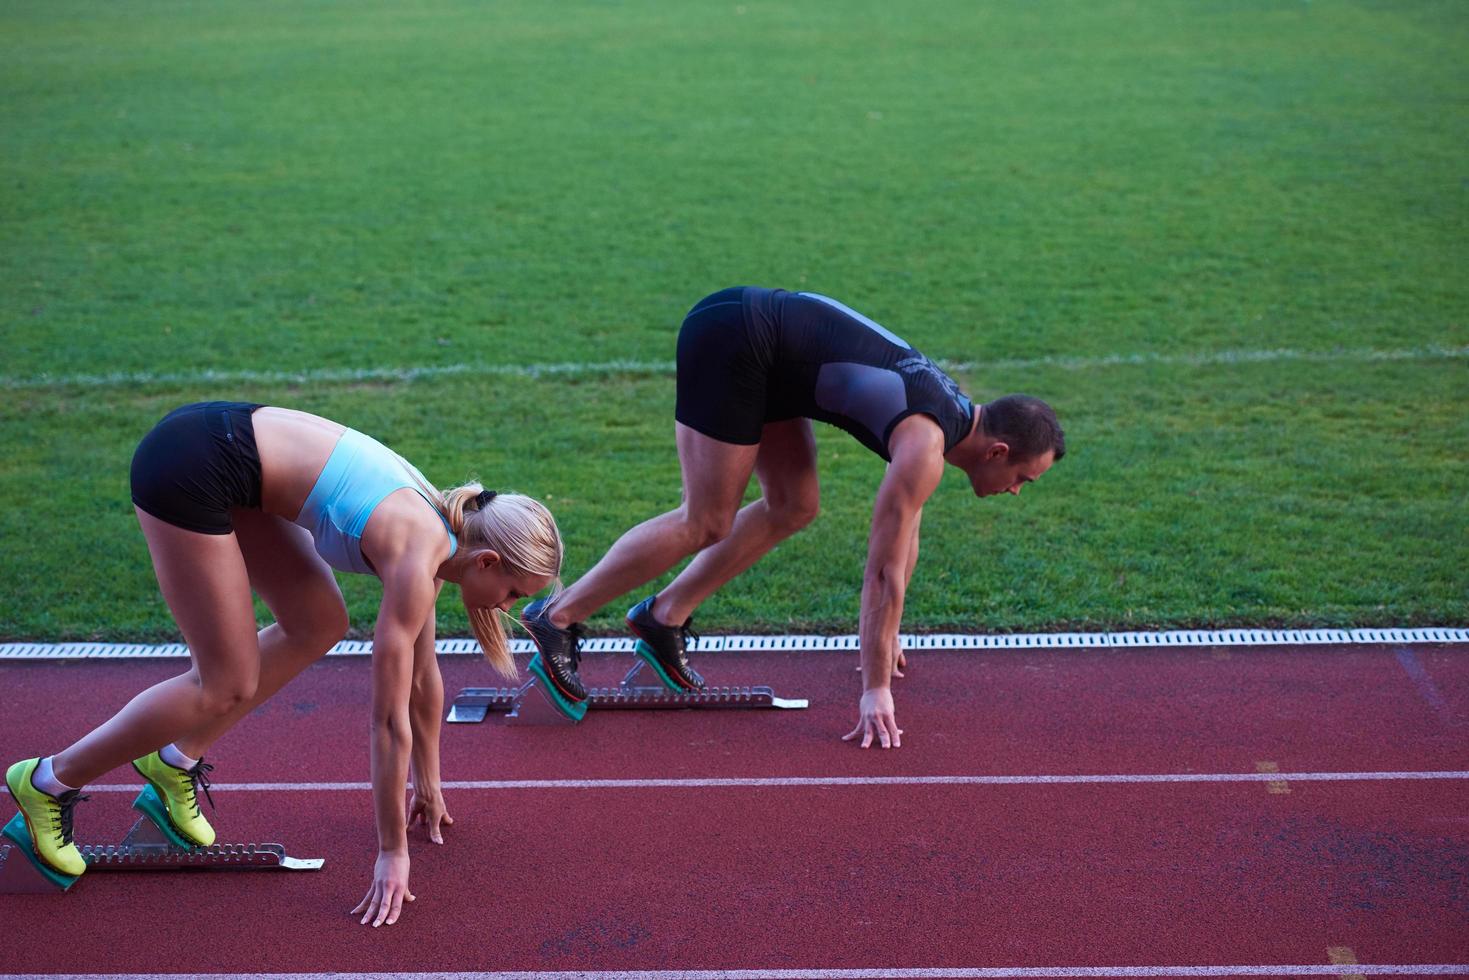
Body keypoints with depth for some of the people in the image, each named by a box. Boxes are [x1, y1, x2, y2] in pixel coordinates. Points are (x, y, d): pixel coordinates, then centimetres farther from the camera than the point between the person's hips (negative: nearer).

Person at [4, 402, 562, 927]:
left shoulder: (438, 530, 7)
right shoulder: (418, 561, -17)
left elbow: (423, 676, 20)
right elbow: (390, 719, -14)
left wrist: (428, 784, 29)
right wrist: (392, 853, -6)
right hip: (187, 470, -9)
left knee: (319, 626, 12)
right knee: (228, 685, -2)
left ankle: (177, 761, 20)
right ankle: (50, 781, 10)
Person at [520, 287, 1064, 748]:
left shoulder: (947, 411, 11)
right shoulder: (926, 447, -17)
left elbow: (904, 535, 22)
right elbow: (885, 570, -17)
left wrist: (884, 637, 28)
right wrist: (875, 690, -13)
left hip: (757, 326, 9)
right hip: (730, 340, -9)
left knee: (793, 509, 11)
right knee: (706, 524, -7)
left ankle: (663, 619, 14)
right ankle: (557, 618, -1)